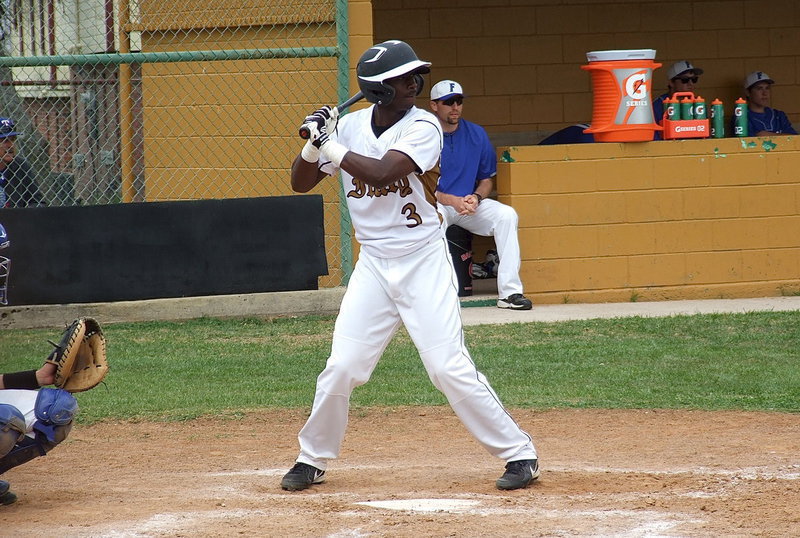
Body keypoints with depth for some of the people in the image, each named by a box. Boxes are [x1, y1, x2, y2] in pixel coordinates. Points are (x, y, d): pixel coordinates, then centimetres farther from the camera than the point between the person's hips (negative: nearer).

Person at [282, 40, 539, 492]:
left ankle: (520, 453, -1)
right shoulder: (351, 126, 2)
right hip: (374, 265, 4)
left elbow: (382, 172, -27)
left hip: (424, 262, -4)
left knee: (449, 366, -10)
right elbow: (301, 183, 7)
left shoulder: (424, 127, -12)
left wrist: (331, 145, -18)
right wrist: (315, 142, -11)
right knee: (342, 368, 0)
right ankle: (313, 460, 19)